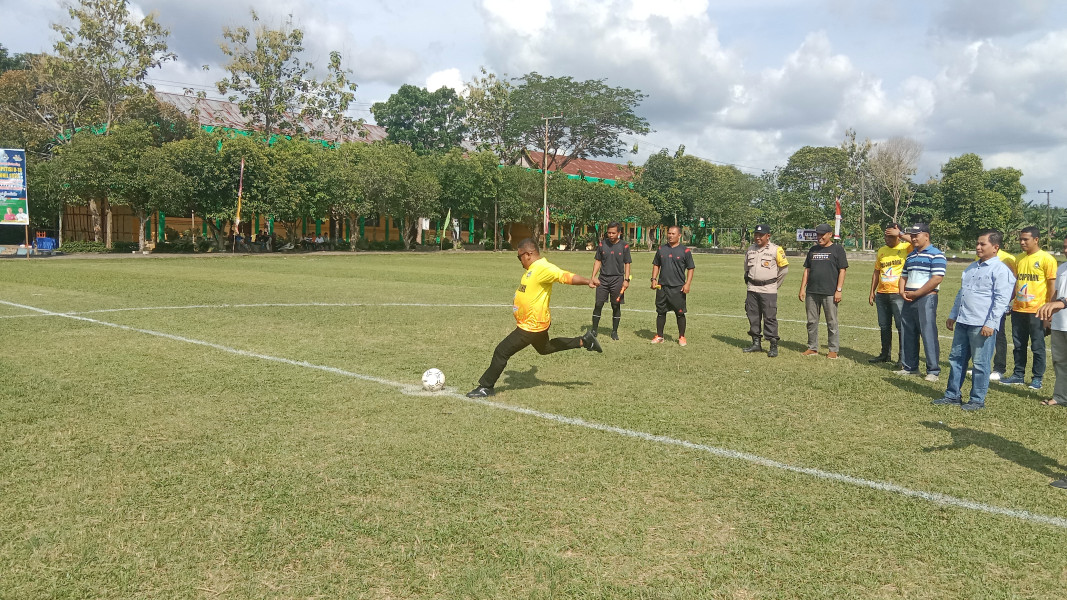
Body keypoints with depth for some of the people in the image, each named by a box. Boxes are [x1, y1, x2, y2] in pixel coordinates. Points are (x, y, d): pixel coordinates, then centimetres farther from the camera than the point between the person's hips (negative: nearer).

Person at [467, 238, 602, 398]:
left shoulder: (544, 268, -25)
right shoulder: (533, 269, 5)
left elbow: (566, 276, -36)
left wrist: (587, 281, -48)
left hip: (531, 327, -11)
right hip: (538, 323, 11)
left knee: (501, 352, -4)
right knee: (544, 348, 31)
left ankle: (486, 387, 9)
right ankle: (583, 341, 31)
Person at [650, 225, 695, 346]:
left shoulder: (685, 251, -2)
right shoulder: (661, 249, 9)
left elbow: (690, 268, 1)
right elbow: (656, 265, 16)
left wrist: (687, 284, -9)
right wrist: (654, 279, 4)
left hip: (678, 288, -3)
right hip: (662, 286, 3)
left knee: (680, 313, 2)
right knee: (660, 312, 9)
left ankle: (682, 337, 15)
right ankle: (659, 336, 19)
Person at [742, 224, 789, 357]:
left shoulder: (776, 250, -6)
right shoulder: (750, 249, 10)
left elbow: (784, 269, 0)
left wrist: (775, 285, 2)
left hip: (768, 290, -6)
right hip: (752, 289, 6)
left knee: (770, 317, -5)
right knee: (753, 316, 9)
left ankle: (774, 346, -1)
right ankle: (756, 343, 18)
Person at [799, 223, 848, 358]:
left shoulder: (837, 249, 0)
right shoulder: (813, 250, 16)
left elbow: (842, 271, -4)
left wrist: (839, 290, -11)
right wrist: (802, 289, 10)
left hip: (829, 293, -5)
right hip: (812, 292, 5)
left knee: (832, 322, 1)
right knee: (812, 322, 8)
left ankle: (833, 350, 8)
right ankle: (812, 348, 17)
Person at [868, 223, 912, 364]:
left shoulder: (906, 248, -4)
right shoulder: (881, 251, 13)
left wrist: (899, 234, -23)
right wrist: (872, 292, 15)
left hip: (898, 294, -6)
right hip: (881, 294, 6)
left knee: (901, 326, -3)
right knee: (884, 326, 13)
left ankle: (903, 357, 4)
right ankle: (885, 354, 24)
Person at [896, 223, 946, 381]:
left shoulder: (936, 255, -7)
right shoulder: (910, 255, 18)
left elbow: (936, 279, -16)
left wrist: (915, 294, -14)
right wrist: (902, 291, 3)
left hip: (926, 299, -8)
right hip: (909, 300, 8)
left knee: (929, 335, -7)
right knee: (907, 335, 11)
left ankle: (933, 370, -1)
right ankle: (909, 367, 21)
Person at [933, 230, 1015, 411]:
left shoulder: (1000, 270, -9)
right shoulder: (971, 267, 17)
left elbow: (1001, 300, -15)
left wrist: (991, 323, -20)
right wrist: (952, 315, 21)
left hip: (982, 326, -8)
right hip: (963, 322, 8)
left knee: (980, 364, 1)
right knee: (956, 359, 12)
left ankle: (977, 400, 12)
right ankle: (952, 395, 22)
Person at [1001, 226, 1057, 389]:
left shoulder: (1046, 259, -8)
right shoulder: (1018, 258, 10)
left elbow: (1052, 285, -8)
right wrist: (1008, 301, 12)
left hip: (1037, 310, -6)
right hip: (1018, 309, 6)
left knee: (1037, 346, 4)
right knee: (1019, 345, 12)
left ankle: (1037, 378, 13)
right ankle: (1018, 375, 21)